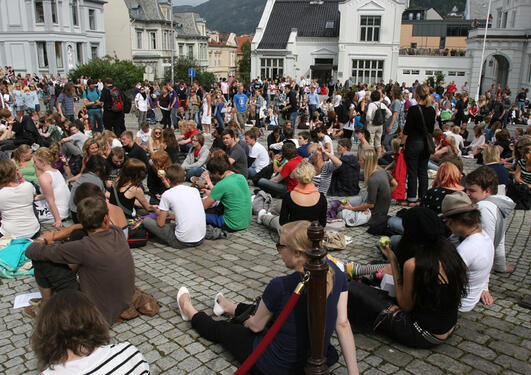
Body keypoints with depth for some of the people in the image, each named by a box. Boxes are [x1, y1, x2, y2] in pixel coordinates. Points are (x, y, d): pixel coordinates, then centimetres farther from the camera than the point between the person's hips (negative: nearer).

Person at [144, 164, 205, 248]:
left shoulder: (167, 194, -7)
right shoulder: (195, 190, 7)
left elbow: (160, 224, -1)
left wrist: (158, 214, 19)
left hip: (182, 242, -7)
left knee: (146, 221, 7)